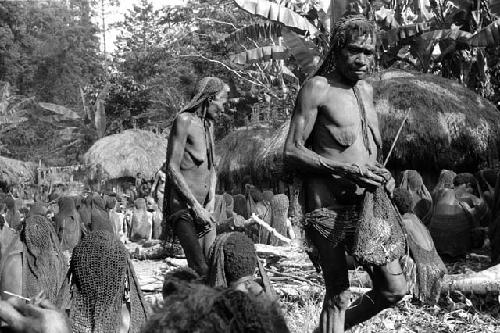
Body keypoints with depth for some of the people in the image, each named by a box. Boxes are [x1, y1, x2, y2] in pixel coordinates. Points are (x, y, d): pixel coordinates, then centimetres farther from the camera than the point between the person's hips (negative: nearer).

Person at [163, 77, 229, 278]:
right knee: (200, 269, -19)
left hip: (203, 207, 8)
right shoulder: (184, 120, -7)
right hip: (183, 205, -8)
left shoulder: (208, 124, 18)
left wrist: (211, 203, 5)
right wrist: (196, 206, -15)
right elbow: (172, 169, -12)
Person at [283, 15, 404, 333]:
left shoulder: (367, 90, 15)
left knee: (394, 290, 9)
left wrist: (383, 176, 5)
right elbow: (292, 152, -11)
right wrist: (345, 169, -21)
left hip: (369, 206, 7)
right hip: (331, 208, -7)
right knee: (338, 296, -6)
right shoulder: (318, 88, -6)